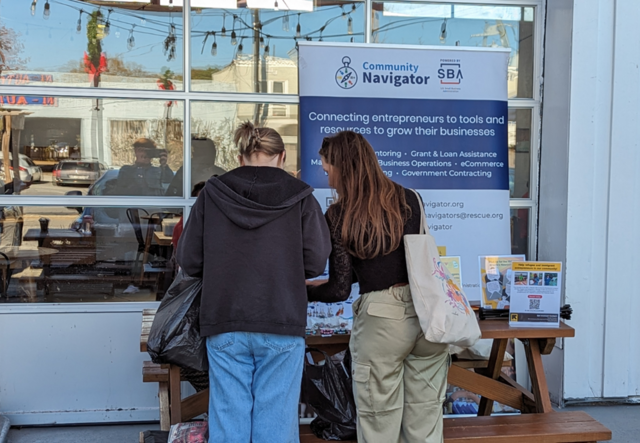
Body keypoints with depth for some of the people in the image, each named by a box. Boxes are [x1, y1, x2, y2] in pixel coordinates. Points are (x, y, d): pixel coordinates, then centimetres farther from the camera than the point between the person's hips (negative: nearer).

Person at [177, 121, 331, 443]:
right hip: (282, 325, -1)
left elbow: (189, 260, 5)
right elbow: (316, 262, -3)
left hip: (225, 324, 1)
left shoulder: (212, 193, 3)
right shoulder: (299, 196, 0)